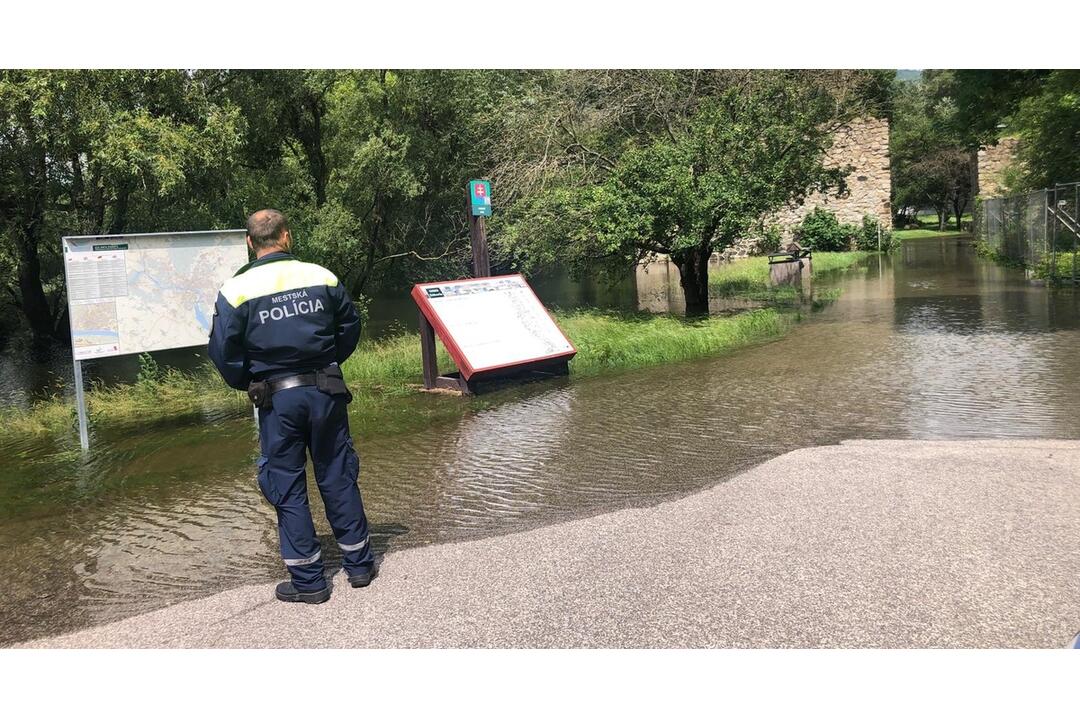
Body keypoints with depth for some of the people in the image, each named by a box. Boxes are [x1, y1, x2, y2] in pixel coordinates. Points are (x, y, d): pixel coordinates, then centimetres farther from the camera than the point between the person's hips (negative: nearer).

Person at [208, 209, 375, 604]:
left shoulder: (236, 289, -7)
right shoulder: (321, 277, 0)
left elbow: (224, 352, -6)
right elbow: (350, 328, 9)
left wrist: (249, 385, 11)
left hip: (277, 398, -2)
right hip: (326, 391, 2)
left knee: (287, 486, 8)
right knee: (338, 476, 14)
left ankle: (308, 581, 13)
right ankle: (359, 564, 23)